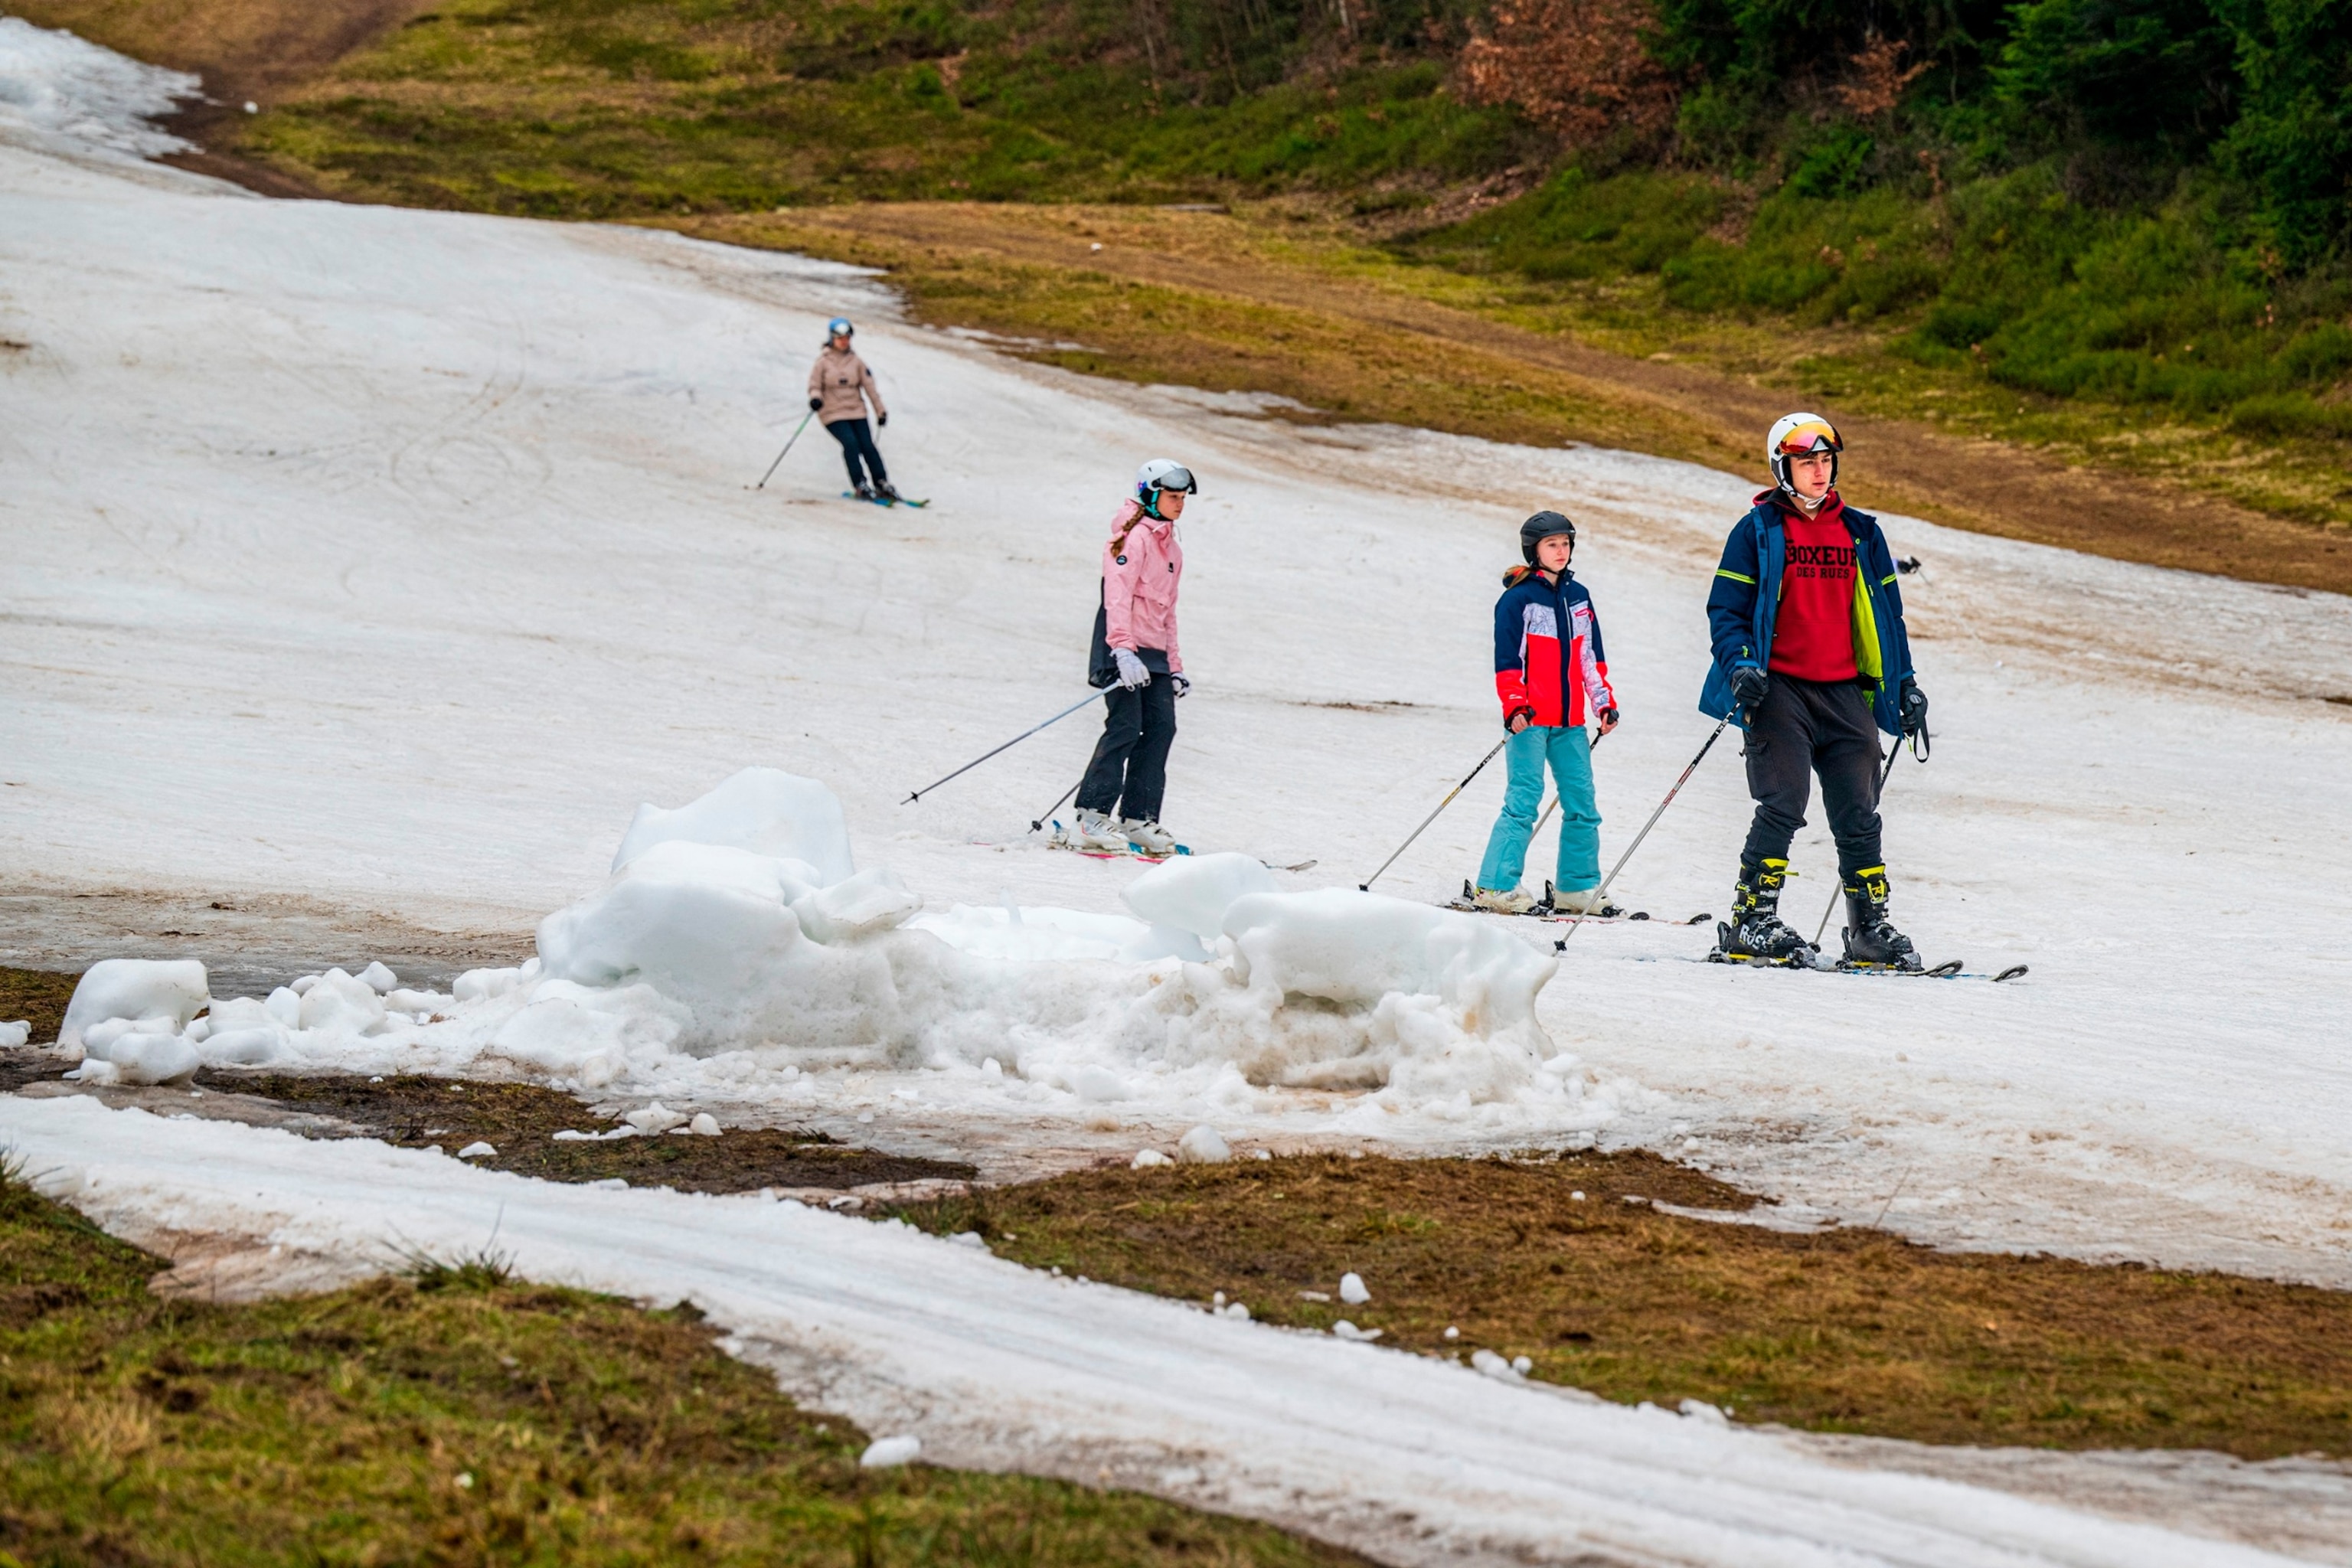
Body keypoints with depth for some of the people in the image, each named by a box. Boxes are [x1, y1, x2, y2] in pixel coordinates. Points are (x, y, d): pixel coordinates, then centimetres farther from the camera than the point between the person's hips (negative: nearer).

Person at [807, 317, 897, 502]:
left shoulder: (856, 361, 7)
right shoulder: (823, 362, -2)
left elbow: (869, 386, 9)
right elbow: (814, 386, -2)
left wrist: (880, 410, 9)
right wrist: (815, 399, -25)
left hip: (856, 412, 3)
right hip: (833, 413, -3)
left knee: (867, 445, -7)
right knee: (850, 443, -21)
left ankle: (882, 484, -1)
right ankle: (860, 485, -18)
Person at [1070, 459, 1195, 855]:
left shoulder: (1171, 549, 21)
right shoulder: (1134, 537, -8)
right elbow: (1117, 596, -19)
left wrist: (1174, 666, 23)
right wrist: (1123, 650, -29)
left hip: (1153, 654, 9)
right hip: (1124, 650, -9)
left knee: (1161, 729, -1)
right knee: (1125, 728, -16)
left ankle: (1138, 819, 1)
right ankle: (1093, 818, -18)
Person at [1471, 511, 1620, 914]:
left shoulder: (1578, 597, 14)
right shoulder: (1518, 599, -4)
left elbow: (1590, 657, 20)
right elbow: (1507, 659, -7)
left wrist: (1604, 702, 15)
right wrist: (1514, 707, -17)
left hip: (1569, 722, 6)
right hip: (1530, 717, -6)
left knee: (1582, 803, 7)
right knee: (1523, 799, -12)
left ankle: (1577, 888, 16)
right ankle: (1497, 887, -10)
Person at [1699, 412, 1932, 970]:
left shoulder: (1860, 533, 15)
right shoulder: (1758, 532, 2)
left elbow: (1887, 614, 21)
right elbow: (1726, 611, 1)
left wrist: (1905, 685, 15)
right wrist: (1741, 666, -16)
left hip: (1845, 694, 4)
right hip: (1781, 691, -4)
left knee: (1858, 817, 1)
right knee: (1784, 806, -15)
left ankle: (1871, 931, 8)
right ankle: (1750, 923, -9)